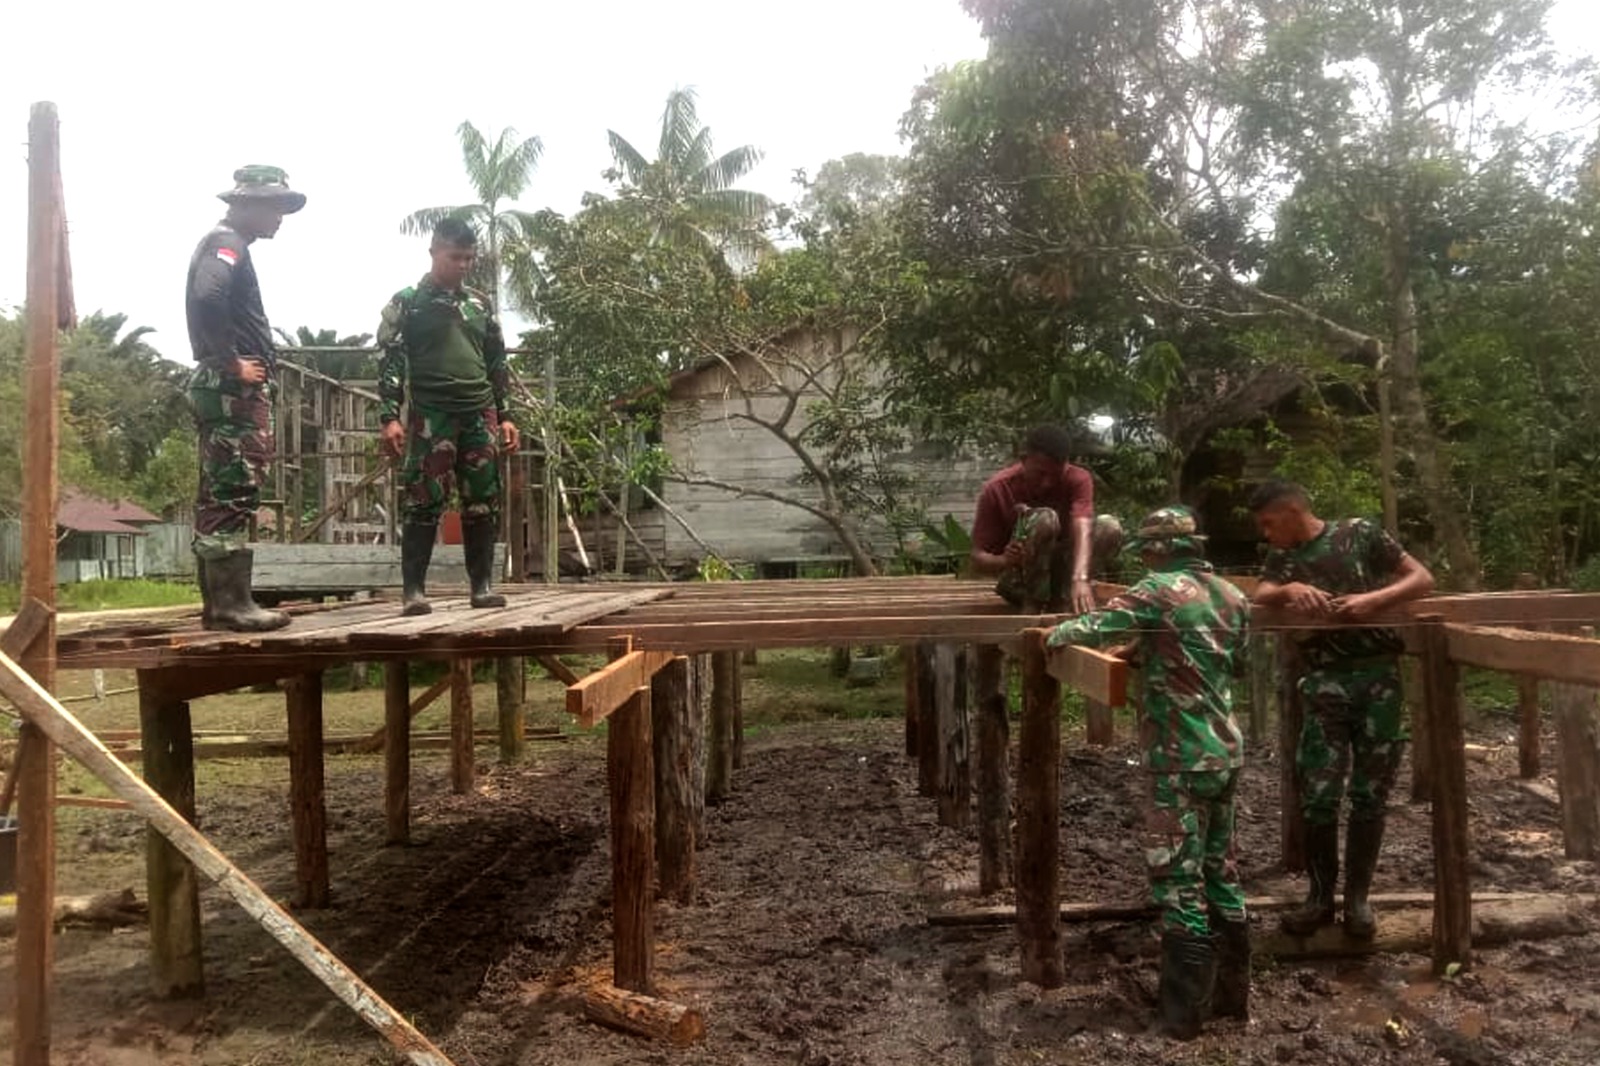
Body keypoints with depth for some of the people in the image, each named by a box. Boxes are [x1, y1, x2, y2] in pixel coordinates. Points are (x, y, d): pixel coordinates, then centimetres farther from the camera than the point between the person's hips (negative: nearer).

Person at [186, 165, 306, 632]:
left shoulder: (224, 243, 23)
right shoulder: (227, 242, -8)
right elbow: (206, 299, -27)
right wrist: (233, 363, -20)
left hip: (228, 389, 10)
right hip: (233, 390, -10)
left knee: (218, 497, 9)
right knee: (234, 496, -11)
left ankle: (218, 602, 14)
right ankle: (233, 602, -10)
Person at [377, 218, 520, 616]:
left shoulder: (480, 303, 16)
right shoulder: (407, 302, 3)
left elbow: (497, 364, 18)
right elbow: (389, 363, -2)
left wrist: (504, 415, 12)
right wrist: (390, 417, -12)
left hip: (479, 415, 4)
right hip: (430, 416, -4)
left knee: (483, 504, 3)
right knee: (424, 503, -5)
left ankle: (482, 585, 10)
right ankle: (413, 589, 1)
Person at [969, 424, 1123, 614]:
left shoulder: (1078, 479, -15)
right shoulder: (997, 489, -19)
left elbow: (1082, 528, -33)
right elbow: (978, 559, -18)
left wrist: (1080, 579, -52)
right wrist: (1003, 561, -42)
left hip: (1061, 567, 3)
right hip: (1019, 581, -3)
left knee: (1110, 527, -22)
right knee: (1044, 520, -31)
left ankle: (1057, 600, -11)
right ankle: (1033, 604, -19)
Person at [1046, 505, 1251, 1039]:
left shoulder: (1161, 590, -13)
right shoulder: (1232, 596, 10)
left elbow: (1095, 628, -21)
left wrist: (1055, 634, 0)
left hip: (1182, 757, -8)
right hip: (1226, 749, 8)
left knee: (1178, 879, -1)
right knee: (1220, 870, 17)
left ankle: (1185, 1009, 6)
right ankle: (1231, 992, 27)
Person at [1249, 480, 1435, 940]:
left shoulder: (1360, 534, 2)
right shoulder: (1283, 560, 10)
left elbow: (1423, 579, -1)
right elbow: (1257, 599, -7)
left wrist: (1372, 599, -18)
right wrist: (1289, 590, -28)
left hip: (1379, 675, -2)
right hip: (1325, 683, 2)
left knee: (1369, 795, 5)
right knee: (1318, 796, -2)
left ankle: (1357, 897, 18)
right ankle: (1320, 896, 13)